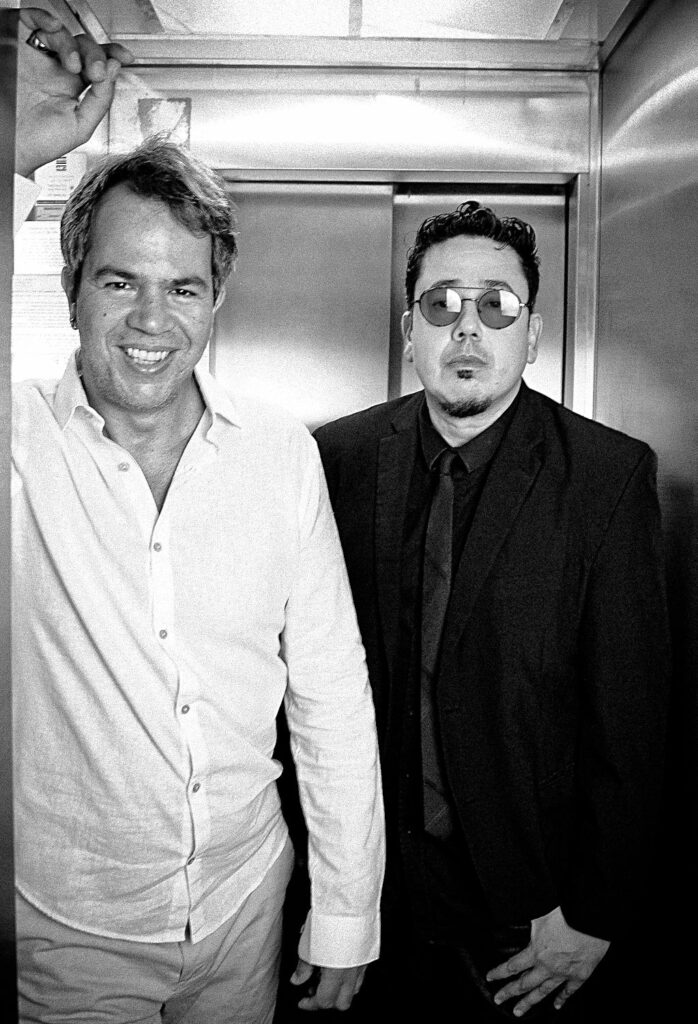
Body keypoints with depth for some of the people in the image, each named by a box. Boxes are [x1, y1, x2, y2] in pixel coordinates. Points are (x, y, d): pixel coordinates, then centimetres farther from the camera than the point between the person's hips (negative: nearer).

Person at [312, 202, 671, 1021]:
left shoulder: (610, 475, -13)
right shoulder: (338, 457, -5)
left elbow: (630, 722, -11)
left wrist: (594, 918, -9)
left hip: (527, 901, -2)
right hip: (366, 879, 2)